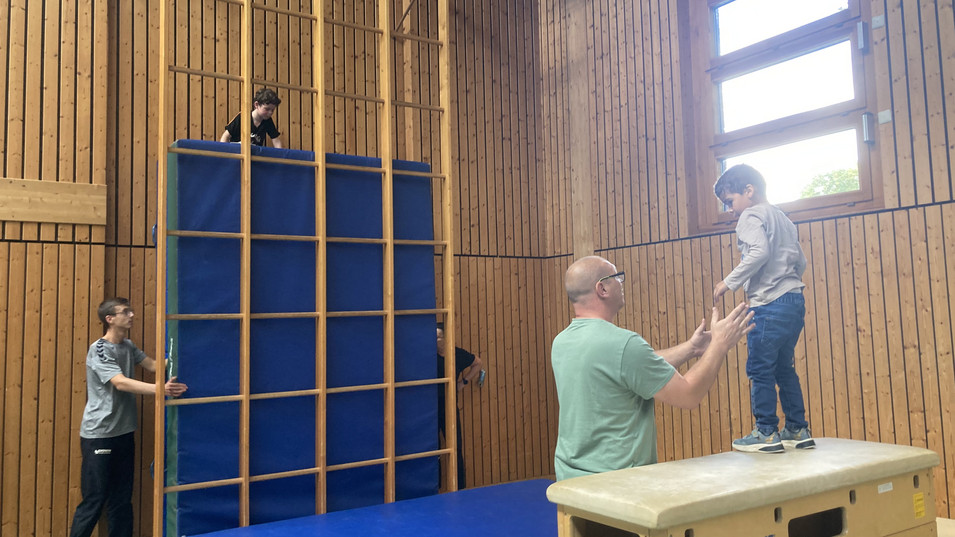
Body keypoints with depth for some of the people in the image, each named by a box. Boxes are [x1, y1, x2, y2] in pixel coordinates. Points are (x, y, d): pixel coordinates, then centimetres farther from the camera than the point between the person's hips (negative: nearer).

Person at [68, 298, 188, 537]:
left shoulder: (128, 346, 10)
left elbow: (154, 365, 4)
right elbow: (121, 383, -25)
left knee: (122, 499, 12)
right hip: (99, 434, -7)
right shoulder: (99, 349, -13)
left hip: (123, 432, 7)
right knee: (93, 501, -2)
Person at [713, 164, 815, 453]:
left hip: (769, 303, -9)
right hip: (794, 300, 9)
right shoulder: (782, 218, 21)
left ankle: (766, 433, 1)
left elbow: (759, 252, -22)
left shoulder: (751, 216, -6)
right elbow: (800, 261, 22)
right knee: (784, 368, 15)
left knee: (759, 369, -3)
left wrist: (729, 283, -18)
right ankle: (798, 430, 18)